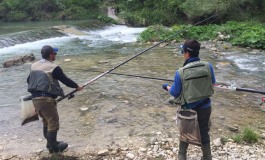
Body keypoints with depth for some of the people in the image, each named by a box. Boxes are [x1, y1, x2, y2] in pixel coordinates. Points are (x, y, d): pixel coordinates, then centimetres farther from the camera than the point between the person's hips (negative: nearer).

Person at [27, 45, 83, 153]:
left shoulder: (34, 66, 10)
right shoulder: (54, 68, -12)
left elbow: (29, 80, 21)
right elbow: (65, 80, -4)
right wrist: (76, 86, 12)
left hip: (35, 99, 8)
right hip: (47, 99, -8)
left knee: (46, 122, 22)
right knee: (53, 123, 7)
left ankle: (50, 143, 36)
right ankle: (53, 147, 19)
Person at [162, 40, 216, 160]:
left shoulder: (180, 72, -23)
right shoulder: (208, 66, -14)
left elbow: (175, 93, -11)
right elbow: (212, 83, 5)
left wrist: (167, 87, 10)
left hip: (189, 109, -2)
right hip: (205, 107, 2)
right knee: (204, 132, 20)